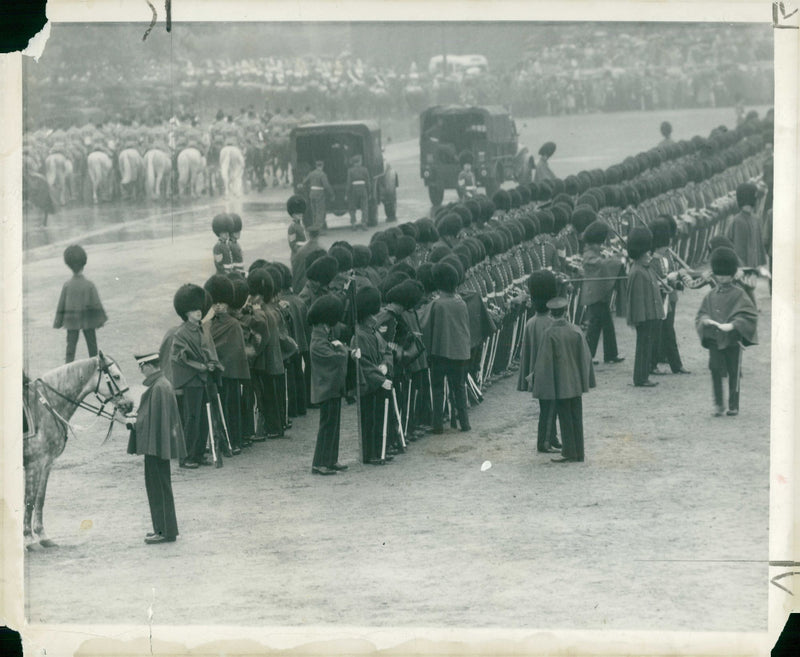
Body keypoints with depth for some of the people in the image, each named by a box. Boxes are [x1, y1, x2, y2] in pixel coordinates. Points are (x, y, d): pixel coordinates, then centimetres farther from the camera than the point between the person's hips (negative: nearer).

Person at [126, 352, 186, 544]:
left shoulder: (158, 387, -20)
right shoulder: (161, 384, 12)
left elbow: (152, 419, -21)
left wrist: (135, 421, -10)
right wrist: (137, 417, 9)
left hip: (156, 445, -10)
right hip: (159, 444, 10)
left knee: (159, 487, -3)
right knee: (159, 486, 16)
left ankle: (166, 531, 2)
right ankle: (163, 528, 23)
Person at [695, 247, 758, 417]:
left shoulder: (738, 294, -2)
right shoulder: (710, 296, 10)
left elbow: (750, 315, -10)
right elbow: (699, 316, 12)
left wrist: (732, 325, -22)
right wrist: (706, 320, -12)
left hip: (733, 340, -2)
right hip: (714, 339, 2)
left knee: (734, 373, 4)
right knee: (715, 369, -10)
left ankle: (733, 406, 14)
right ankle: (718, 404, -1)